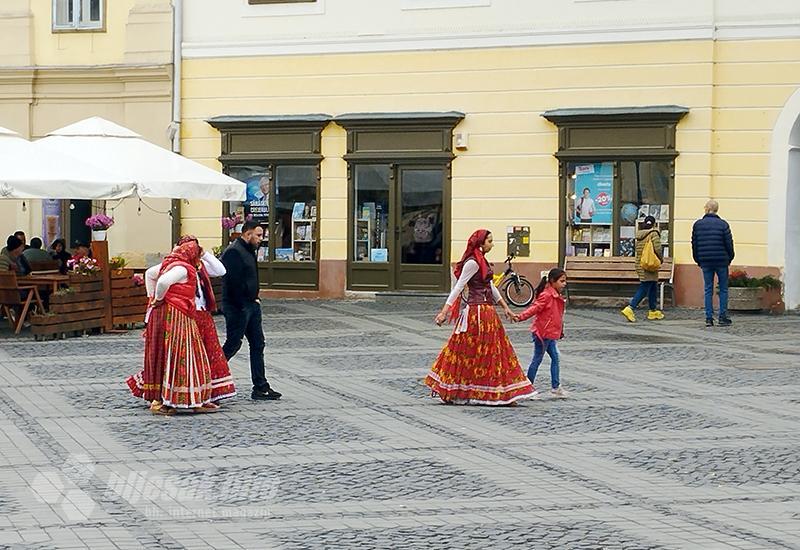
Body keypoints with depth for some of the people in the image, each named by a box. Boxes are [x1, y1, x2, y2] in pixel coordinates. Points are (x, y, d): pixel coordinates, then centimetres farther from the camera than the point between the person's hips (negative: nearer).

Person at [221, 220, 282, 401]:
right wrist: (245, 304, -18)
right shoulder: (233, 252, -16)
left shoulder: (249, 251, 16)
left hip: (250, 305, 10)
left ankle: (261, 387, 10)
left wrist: (254, 299, 13)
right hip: (237, 308, -10)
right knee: (233, 345, -3)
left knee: (258, 344, 8)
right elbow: (233, 282, -22)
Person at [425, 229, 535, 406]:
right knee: (473, 352, -3)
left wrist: (506, 308, 24)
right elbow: (458, 287, -17)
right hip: (478, 312, -10)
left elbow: (491, 287, 23)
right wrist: (444, 311, -22)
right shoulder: (472, 263, -13)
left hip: (487, 312, 10)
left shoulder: (481, 261, 16)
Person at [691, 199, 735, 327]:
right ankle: (723, 317, 3)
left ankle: (709, 318, 2)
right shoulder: (723, 224, -5)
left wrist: (698, 260, 16)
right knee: (723, 289, 6)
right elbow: (729, 244, -4)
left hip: (705, 262, 2)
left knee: (708, 289, 7)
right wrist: (730, 258, 11)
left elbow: (694, 244, 6)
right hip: (721, 261, -2)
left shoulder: (698, 225, 2)